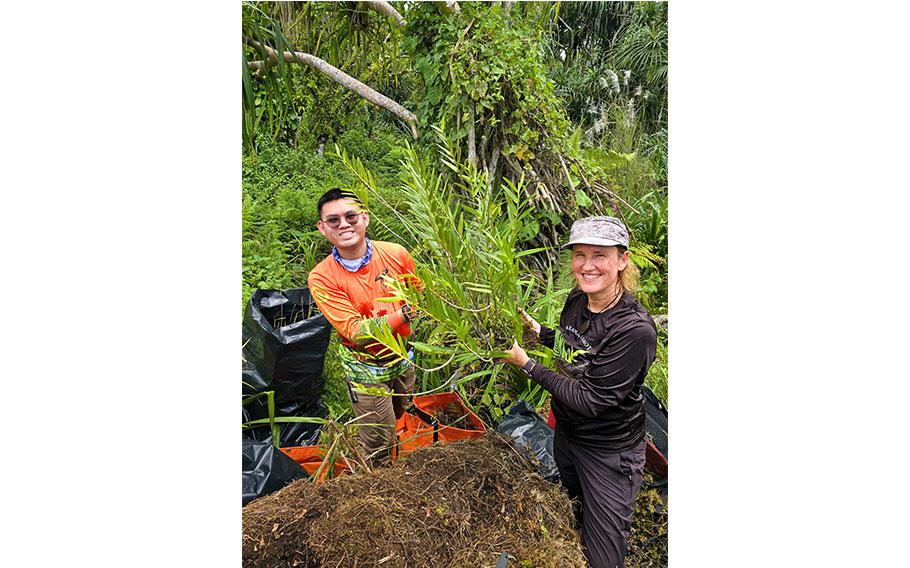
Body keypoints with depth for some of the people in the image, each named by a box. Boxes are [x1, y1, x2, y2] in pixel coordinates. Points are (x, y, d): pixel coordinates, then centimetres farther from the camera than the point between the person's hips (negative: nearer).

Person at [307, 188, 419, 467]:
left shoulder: (395, 253, -12)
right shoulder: (321, 279, -19)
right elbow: (354, 331, -25)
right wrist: (403, 314, -34)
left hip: (404, 357, 3)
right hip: (366, 369, -3)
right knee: (379, 444, 8)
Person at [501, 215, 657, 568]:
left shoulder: (635, 329, -30)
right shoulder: (575, 302, -7)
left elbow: (590, 400, -28)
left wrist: (527, 364, -24)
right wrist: (538, 331, -2)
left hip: (610, 455, -7)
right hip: (566, 434, 7)